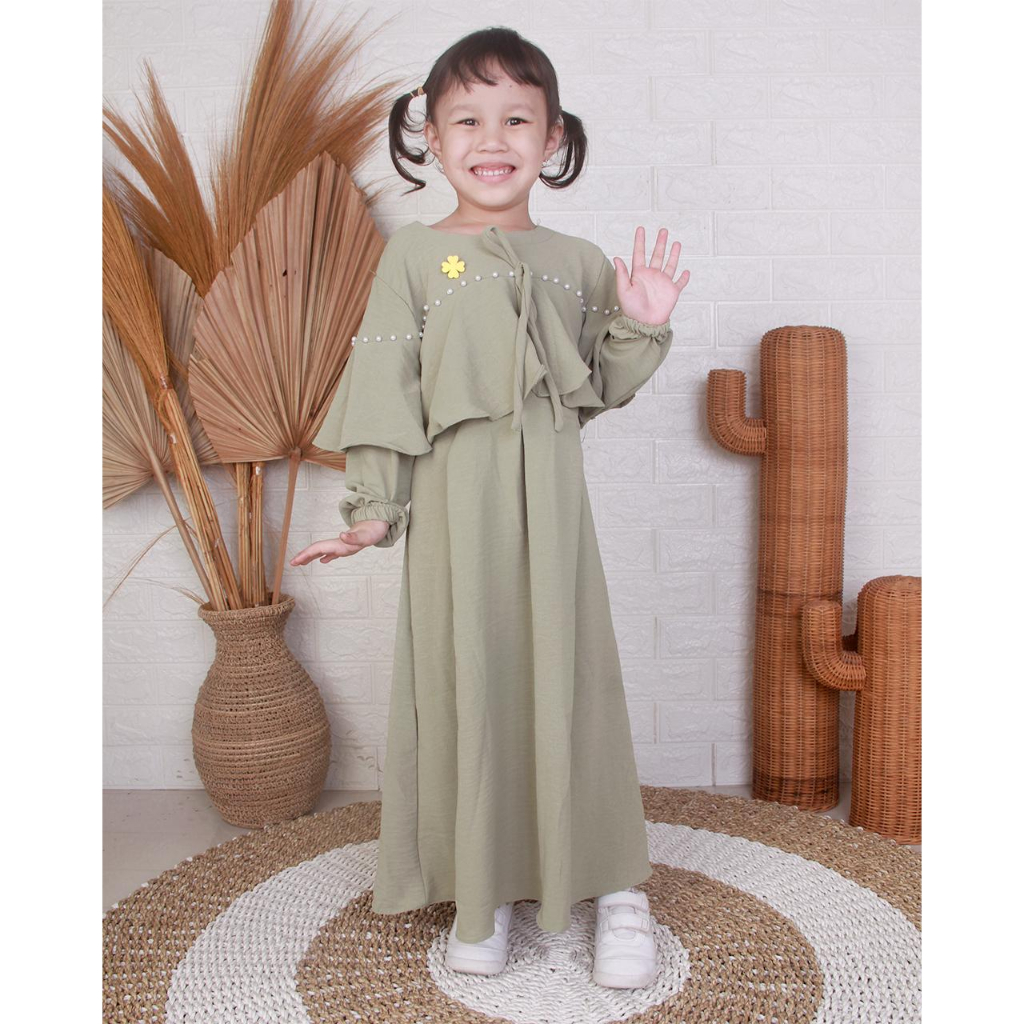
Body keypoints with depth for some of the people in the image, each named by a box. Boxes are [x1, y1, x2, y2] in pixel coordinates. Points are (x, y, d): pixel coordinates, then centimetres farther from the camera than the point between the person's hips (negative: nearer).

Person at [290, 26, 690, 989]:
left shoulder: (577, 262, 10)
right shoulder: (415, 254, 4)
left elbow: (600, 389, 15)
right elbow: (385, 380, 0)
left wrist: (641, 329, -2)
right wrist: (374, 506, -4)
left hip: (549, 497, 2)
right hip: (454, 499, -1)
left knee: (569, 673, 4)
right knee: (465, 678, 4)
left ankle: (615, 886, 20)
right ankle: (481, 892, 23)